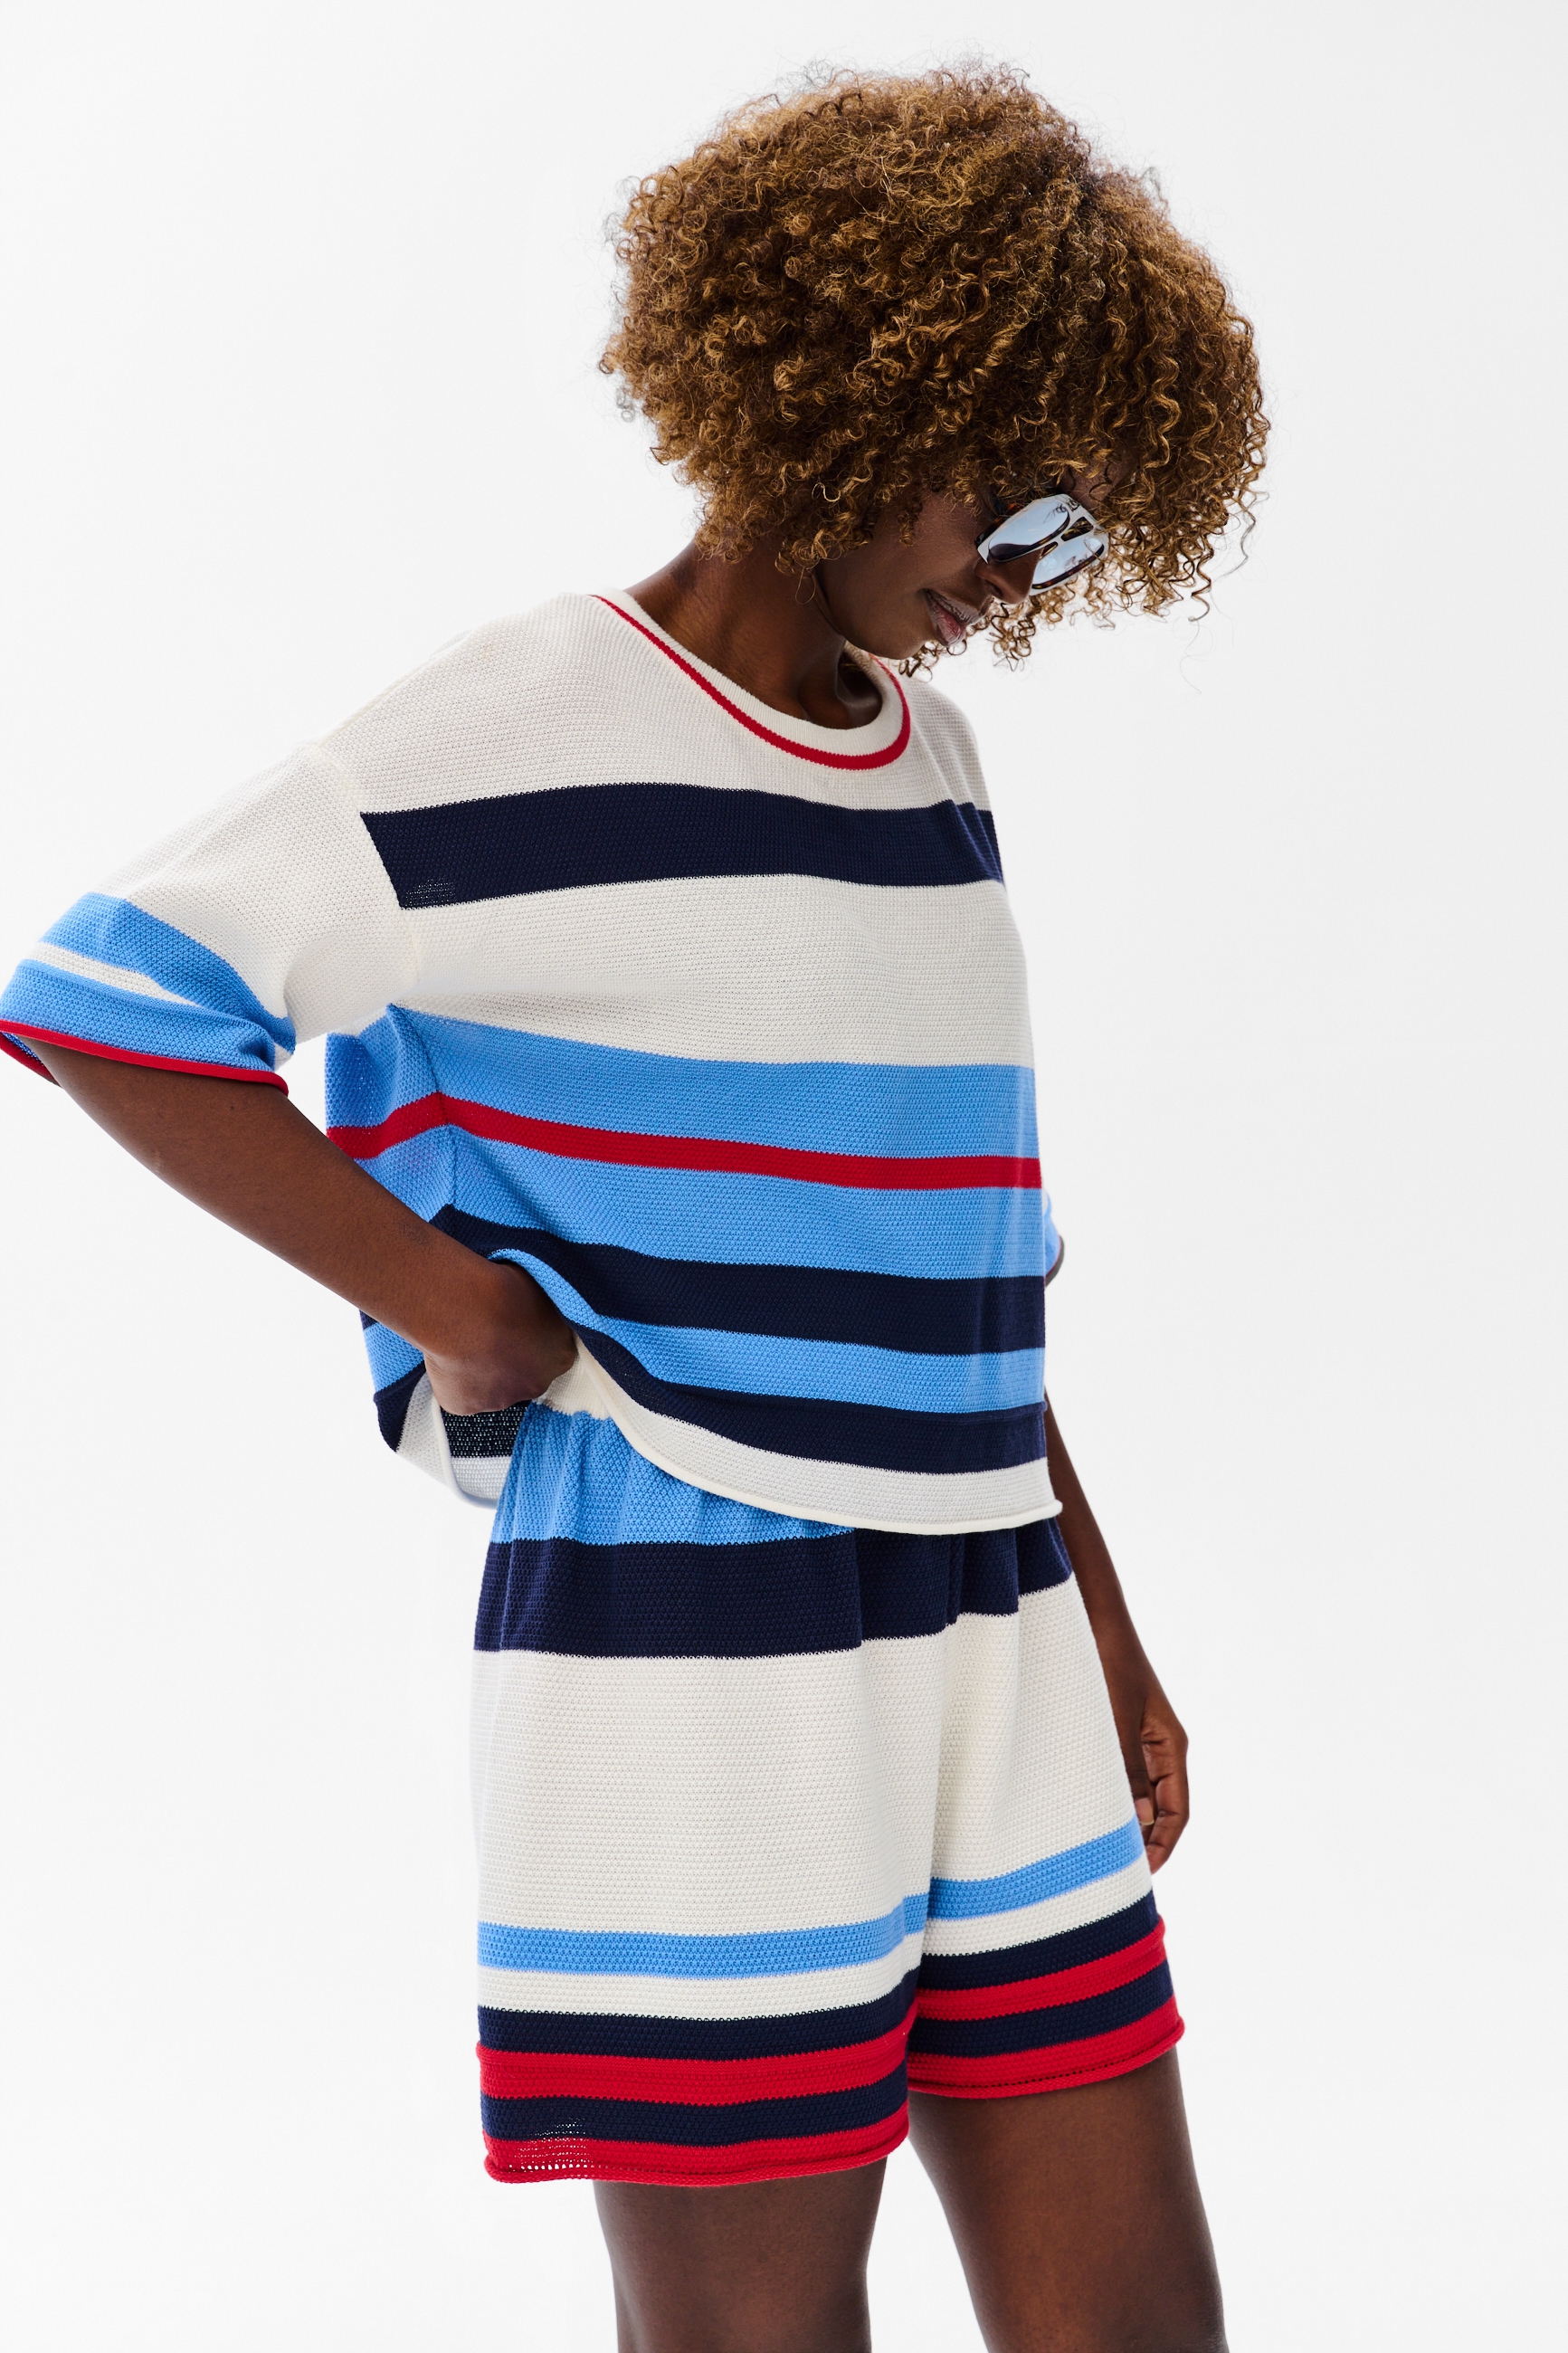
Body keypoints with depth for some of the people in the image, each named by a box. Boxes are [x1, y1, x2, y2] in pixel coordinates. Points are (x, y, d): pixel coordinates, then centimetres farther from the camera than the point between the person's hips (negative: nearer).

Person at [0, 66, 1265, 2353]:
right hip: (685, 1660, -7)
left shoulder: (929, 758, 14)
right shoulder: (527, 736, -9)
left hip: (986, 1662, 7)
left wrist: (1096, 1621, 20)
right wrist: (440, 1296, -12)